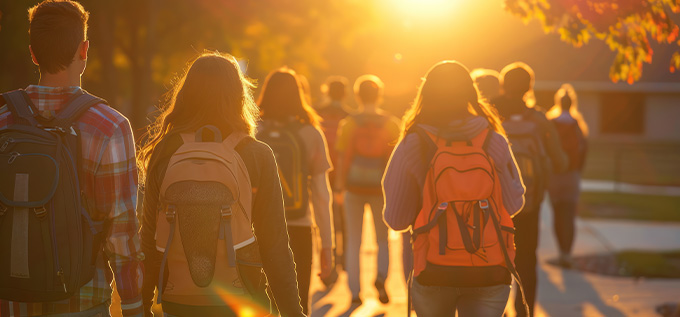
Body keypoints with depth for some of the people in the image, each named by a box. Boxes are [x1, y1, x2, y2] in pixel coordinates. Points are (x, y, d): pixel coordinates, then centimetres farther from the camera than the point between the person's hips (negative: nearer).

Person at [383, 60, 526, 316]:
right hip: (490, 274, 0)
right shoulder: (495, 142, -3)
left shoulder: (412, 145, -6)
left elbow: (396, 220, -3)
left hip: (434, 273, 0)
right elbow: (514, 204, 4)